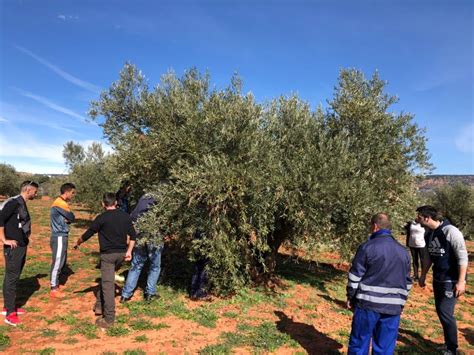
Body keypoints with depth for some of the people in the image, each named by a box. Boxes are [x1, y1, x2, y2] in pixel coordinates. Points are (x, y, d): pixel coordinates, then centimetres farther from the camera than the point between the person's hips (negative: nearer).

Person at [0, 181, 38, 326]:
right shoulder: (13, 202, -17)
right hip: (14, 248, -9)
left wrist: (25, 238, 11)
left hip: (21, 247, 9)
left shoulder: (22, 204, 12)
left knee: (14, 277, 16)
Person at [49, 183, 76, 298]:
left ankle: (56, 283, 29)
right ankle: (54, 289, 5)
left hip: (62, 236, 10)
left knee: (62, 261, 17)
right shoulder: (60, 203, -18)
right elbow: (72, 217, -14)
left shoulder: (62, 203, 13)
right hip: (59, 237, -10)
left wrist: (67, 220, -7)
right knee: (57, 262, -3)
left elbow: (68, 218, 12)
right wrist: (69, 219, 4)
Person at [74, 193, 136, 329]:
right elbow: (133, 235, 4)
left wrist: (77, 243, 16)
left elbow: (88, 234, -2)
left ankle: (109, 318, 2)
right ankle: (100, 306, 31)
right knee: (106, 279, 24)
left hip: (107, 254, -5)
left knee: (107, 284, -1)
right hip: (121, 253, 5)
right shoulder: (125, 216, 3)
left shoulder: (102, 218, -10)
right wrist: (129, 251, 10)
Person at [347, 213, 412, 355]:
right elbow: (407, 281, 15)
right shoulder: (403, 251, 9)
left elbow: (355, 275, -7)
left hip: (368, 304, -4)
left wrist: (350, 297, 5)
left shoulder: (367, 247, -8)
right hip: (393, 308, 5)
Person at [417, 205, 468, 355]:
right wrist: (423, 275, 19)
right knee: (440, 311, 13)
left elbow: (462, 256, -20)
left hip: (451, 280, -7)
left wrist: (461, 281, -22)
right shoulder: (429, 234, 3)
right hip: (437, 279, 8)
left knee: (445, 312, -7)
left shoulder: (450, 231, -20)